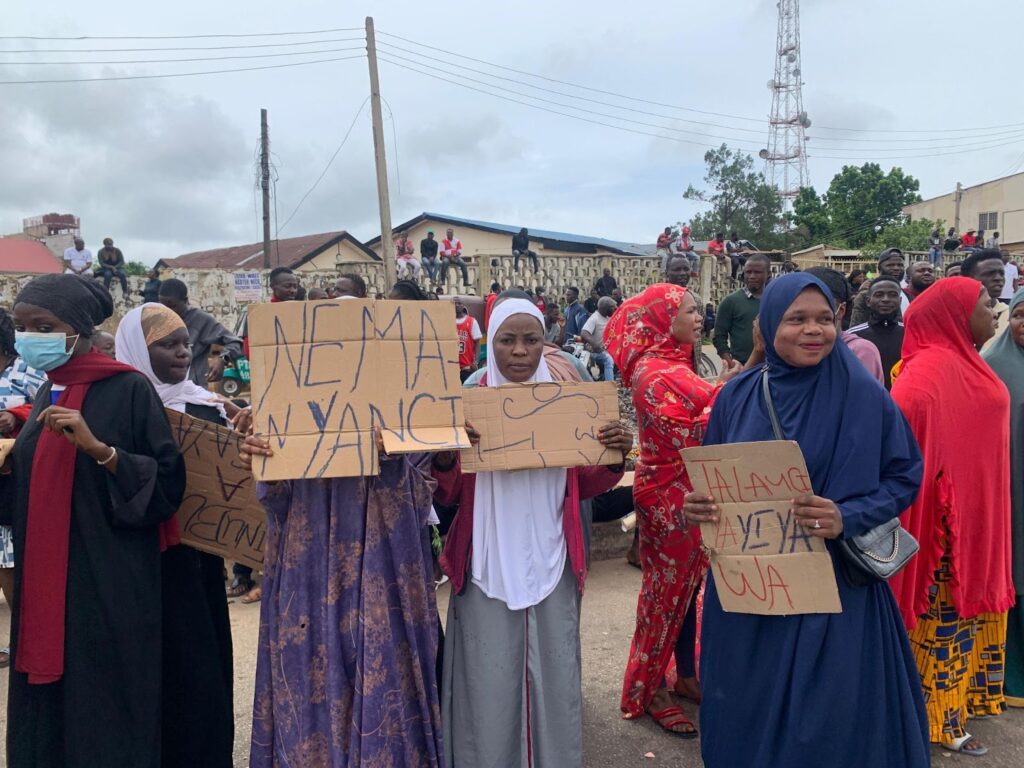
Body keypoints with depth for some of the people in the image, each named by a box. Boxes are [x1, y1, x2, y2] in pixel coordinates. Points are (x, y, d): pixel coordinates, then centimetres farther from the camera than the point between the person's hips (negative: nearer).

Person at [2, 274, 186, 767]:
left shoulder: (128, 389, -10)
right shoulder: (46, 396, 12)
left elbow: (168, 485, -14)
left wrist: (97, 448, -24)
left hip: (110, 590, -7)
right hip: (44, 586, 7)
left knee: (106, 718, 3)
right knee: (45, 717, 13)